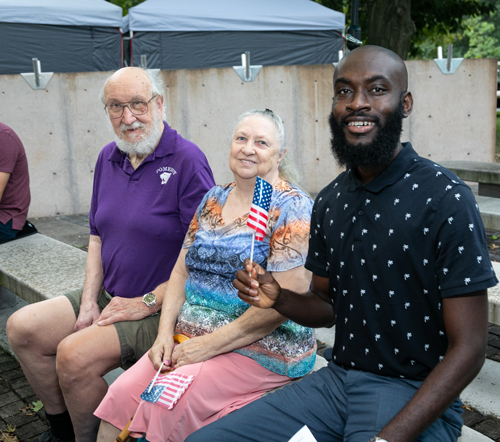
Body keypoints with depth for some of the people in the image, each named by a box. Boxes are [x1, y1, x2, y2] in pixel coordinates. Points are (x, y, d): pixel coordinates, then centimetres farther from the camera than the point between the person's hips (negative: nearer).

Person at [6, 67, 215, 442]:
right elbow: (98, 236, 13)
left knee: (74, 355, -23)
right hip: (110, 297, 8)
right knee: (22, 328, 3)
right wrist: (90, 300, 2)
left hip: (164, 309, -8)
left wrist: (148, 303, -17)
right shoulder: (109, 157, 8)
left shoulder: (187, 160, -17)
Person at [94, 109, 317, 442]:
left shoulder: (292, 209, -10)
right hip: (191, 338, 6)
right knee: (120, 395, -13)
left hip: (261, 348, -5)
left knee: (166, 404, -24)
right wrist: (166, 332, -2)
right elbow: (183, 269, 13)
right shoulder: (213, 200, 11)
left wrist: (210, 345, -17)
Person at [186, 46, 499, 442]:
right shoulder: (329, 201, 6)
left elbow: (468, 348, -15)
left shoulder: (446, 200, -15)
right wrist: (278, 298, -6)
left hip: (416, 395, -5)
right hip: (336, 378, 5)